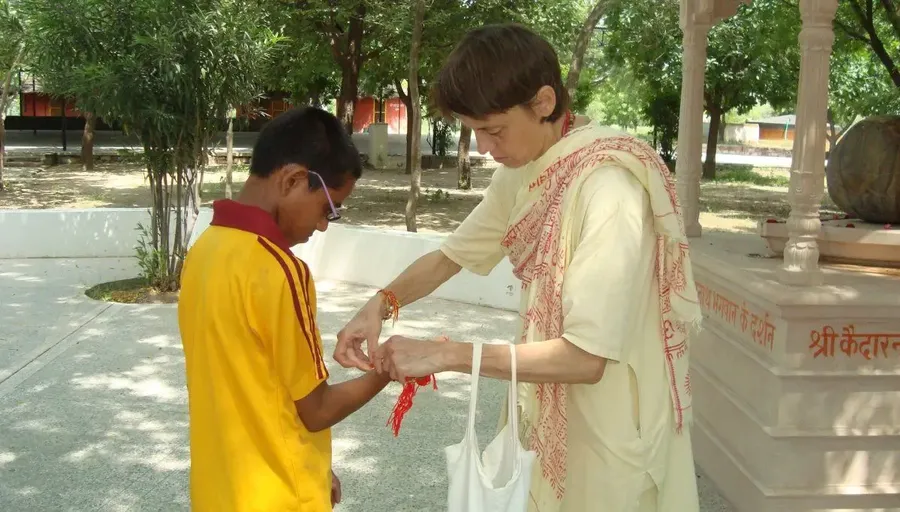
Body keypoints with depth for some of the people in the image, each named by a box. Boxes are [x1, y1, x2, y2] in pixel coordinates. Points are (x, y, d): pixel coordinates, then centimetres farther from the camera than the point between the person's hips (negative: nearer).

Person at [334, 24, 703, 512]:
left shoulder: (608, 185, -28)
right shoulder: (522, 172, -2)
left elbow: (587, 357, -30)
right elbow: (452, 254, 9)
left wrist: (445, 354, -26)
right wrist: (381, 303, -10)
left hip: (606, 426, -7)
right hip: (546, 406, 7)